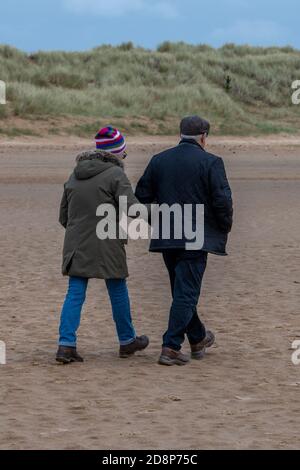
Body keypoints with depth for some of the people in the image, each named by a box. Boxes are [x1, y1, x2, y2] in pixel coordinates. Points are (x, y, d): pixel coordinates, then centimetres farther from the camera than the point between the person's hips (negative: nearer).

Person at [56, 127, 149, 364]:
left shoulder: (75, 176, 11)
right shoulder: (115, 175, -9)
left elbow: (63, 217, 17)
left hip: (76, 245, 5)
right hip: (107, 246, -5)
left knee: (75, 294, 3)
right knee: (118, 291, 11)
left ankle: (66, 344, -10)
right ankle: (127, 340, 25)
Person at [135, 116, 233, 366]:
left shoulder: (159, 160, 7)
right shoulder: (211, 162, -8)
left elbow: (142, 196, 8)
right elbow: (223, 201, -13)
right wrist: (225, 227, 4)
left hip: (166, 239, 6)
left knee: (182, 290, 18)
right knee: (186, 292, -3)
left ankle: (198, 339, 34)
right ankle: (171, 347, -9)